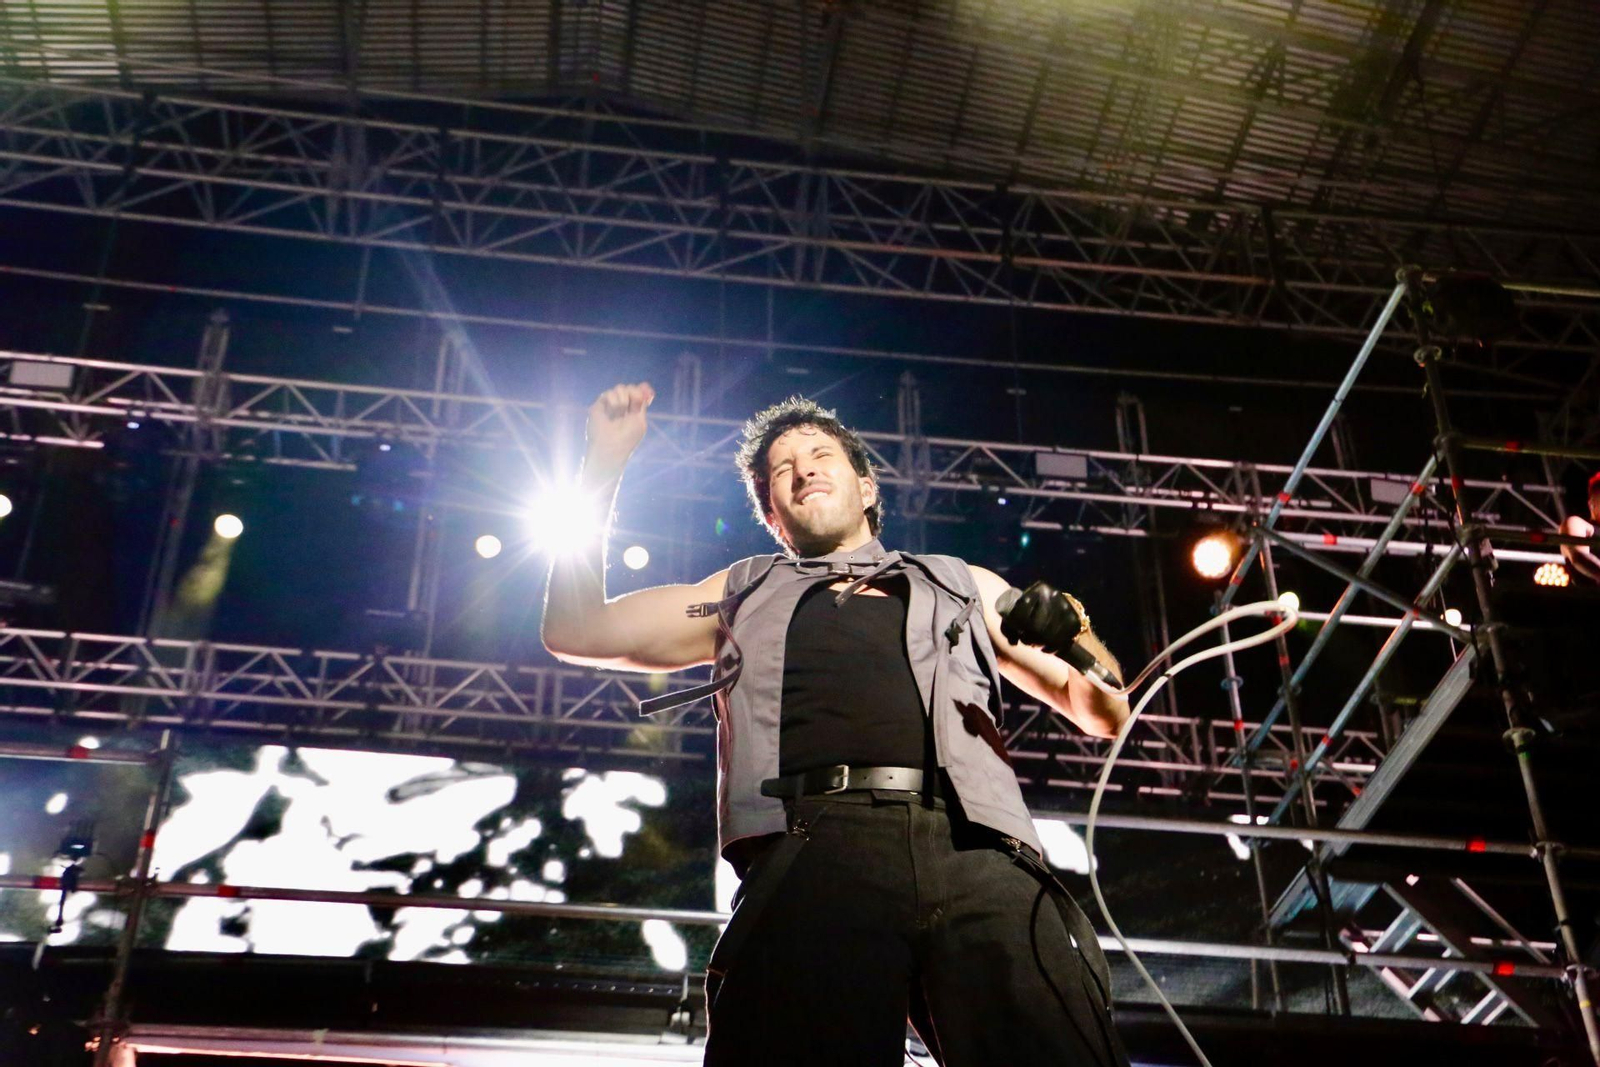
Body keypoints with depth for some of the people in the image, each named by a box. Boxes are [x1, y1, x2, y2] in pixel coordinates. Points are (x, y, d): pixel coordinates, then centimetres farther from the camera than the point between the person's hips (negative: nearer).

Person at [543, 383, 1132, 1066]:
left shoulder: (963, 586, 33)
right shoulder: (745, 595, 33)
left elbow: (1105, 713, 30)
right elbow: (575, 631, 26)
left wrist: (1072, 634, 8)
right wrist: (605, 463, 24)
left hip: (981, 856, 1)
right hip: (811, 855, 0)